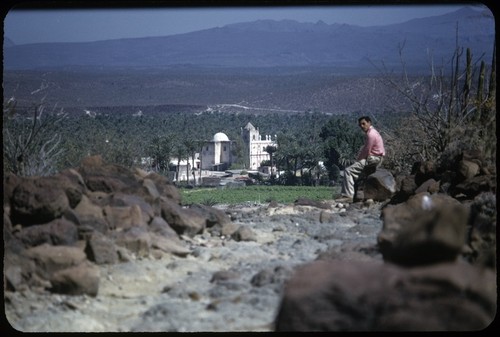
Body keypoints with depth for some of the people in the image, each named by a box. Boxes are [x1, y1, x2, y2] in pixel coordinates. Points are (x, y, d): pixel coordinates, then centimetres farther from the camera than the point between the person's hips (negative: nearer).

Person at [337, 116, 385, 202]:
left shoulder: (371, 134, -15)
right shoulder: (371, 132, 19)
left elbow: (366, 151, -17)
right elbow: (364, 148, 19)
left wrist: (358, 159, -4)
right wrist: (358, 158, 8)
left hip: (372, 159, -11)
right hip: (374, 158, 11)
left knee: (348, 171, -16)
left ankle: (348, 195, -23)